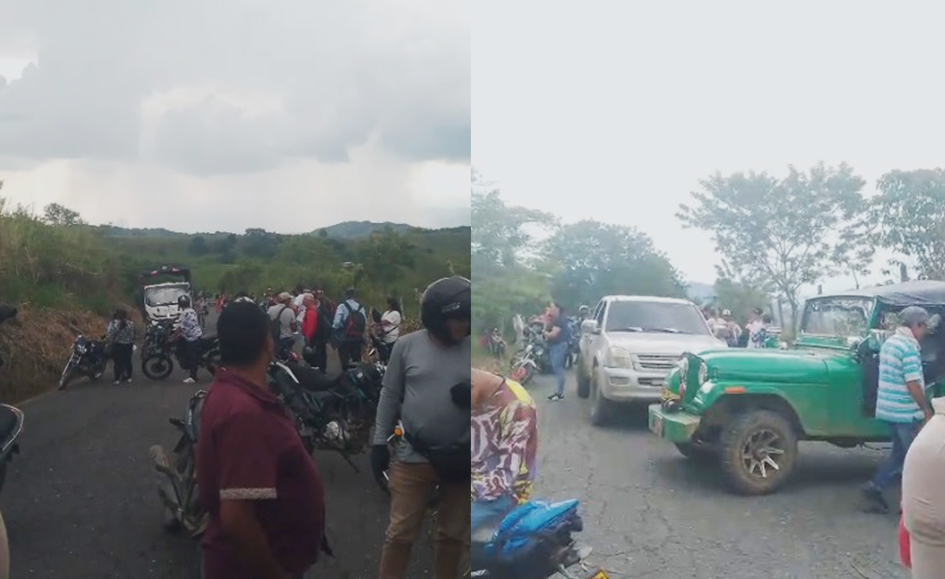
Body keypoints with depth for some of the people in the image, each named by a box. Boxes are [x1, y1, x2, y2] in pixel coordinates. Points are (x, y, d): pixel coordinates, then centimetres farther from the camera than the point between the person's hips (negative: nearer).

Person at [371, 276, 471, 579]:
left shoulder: (473, 349, -4)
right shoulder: (406, 345, -3)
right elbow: (390, 395, 4)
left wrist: (473, 396, -19)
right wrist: (380, 441, 2)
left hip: (462, 459, 1)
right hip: (413, 457, -1)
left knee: (453, 535, 16)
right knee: (400, 533, 7)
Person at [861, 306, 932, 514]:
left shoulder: (889, 342, 11)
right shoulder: (909, 347, -18)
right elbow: (912, 384, -21)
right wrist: (926, 409, -10)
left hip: (888, 409, 9)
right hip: (905, 412, -9)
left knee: (899, 454, 17)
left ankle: (874, 490, 14)